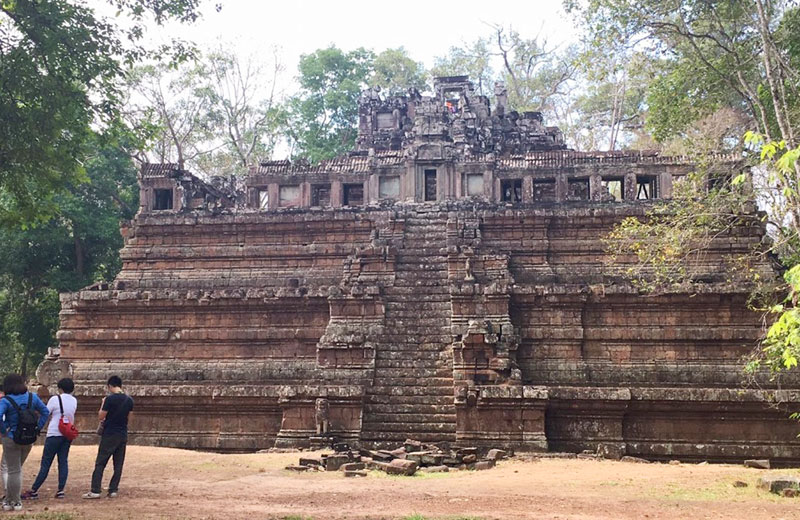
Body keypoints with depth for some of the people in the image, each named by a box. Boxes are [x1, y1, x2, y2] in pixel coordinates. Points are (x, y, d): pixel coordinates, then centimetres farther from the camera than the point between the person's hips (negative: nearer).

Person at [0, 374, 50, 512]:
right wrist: (37, 428, 6)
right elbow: (45, 412, 6)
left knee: (14, 471, 4)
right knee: (16, 469, 19)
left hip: (11, 439, -5)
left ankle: (16, 502, 9)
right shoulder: (32, 397, 2)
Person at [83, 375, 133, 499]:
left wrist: (103, 404, 8)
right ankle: (113, 490, 9)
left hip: (109, 435, -5)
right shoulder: (129, 400, 5)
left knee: (100, 463, 0)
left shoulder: (110, 399, -13)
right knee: (118, 464, 9)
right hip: (123, 435, 5)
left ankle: (95, 491, -3)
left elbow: (101, 416, -8)